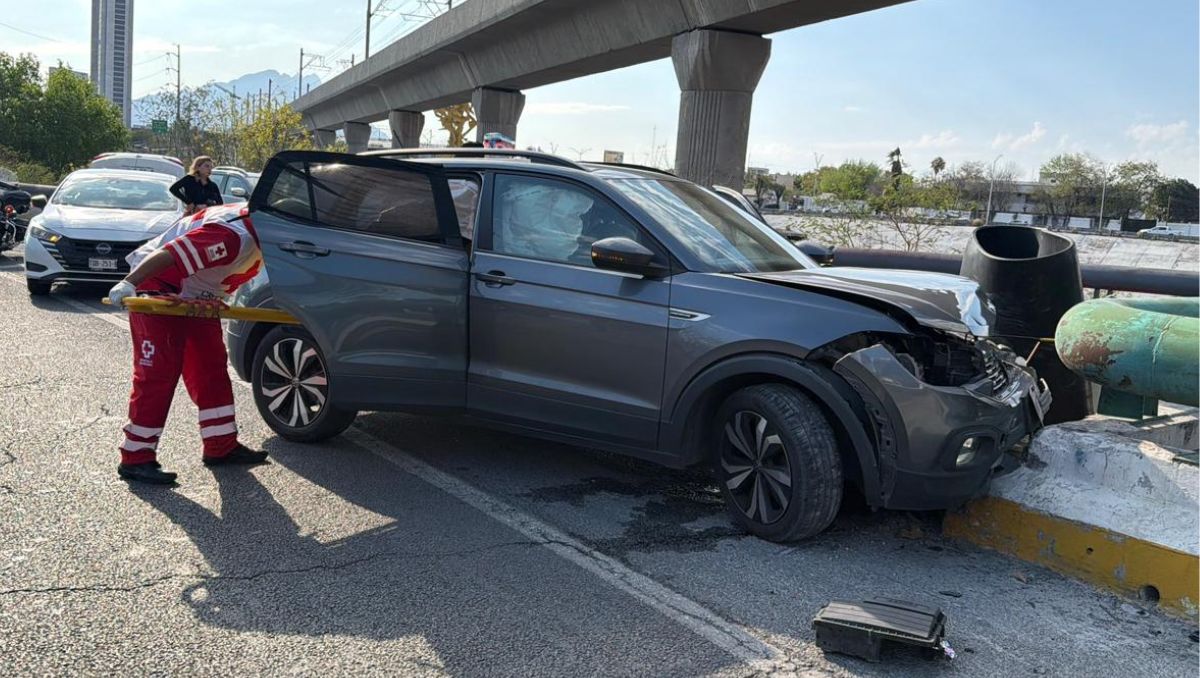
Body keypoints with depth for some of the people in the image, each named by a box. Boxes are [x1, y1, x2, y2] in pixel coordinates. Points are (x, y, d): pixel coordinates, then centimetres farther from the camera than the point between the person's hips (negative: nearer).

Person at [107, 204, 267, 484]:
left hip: (194, 296, 10)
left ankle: (221, 445, 16)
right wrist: (129, 283, -37)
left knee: (212, 368, 8)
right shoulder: (236, 237, -32)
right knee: (157, 374, -9)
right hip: (157, 287, -10)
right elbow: (170, 254, -35)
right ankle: (135, 459, -2)